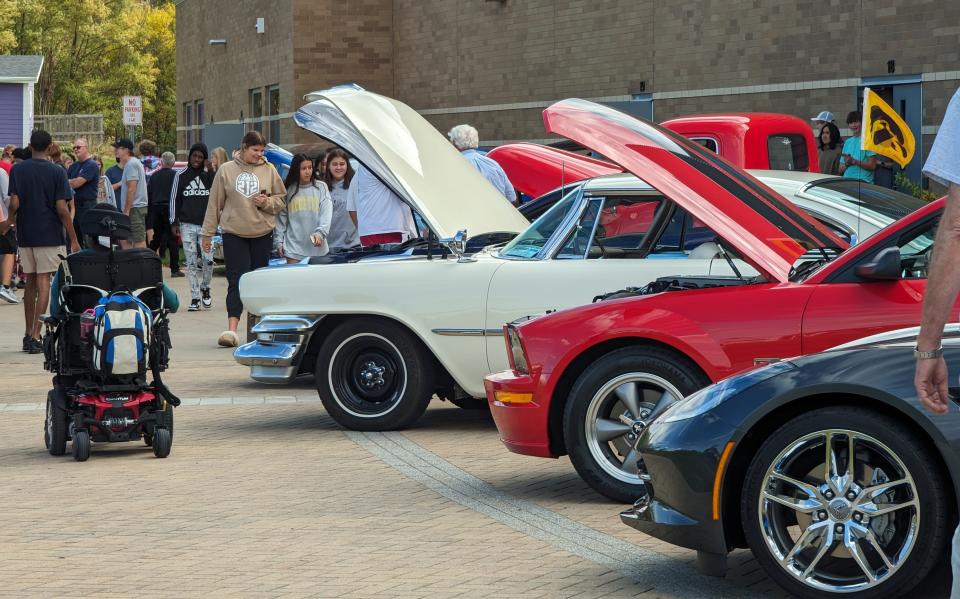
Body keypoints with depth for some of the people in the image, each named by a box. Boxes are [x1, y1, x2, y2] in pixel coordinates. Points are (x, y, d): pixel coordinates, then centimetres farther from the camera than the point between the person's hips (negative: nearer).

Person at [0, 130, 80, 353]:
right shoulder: (57, 172, -7)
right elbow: (62, 209, -11)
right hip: (50, 235, -3)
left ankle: (28, 334, 18)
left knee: (30, 283, 14)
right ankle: (36, 335, -11)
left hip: (25, 234, 3)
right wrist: (74, 240, -6)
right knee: (43, 284, -3)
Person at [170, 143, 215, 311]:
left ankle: (205, 288, 17)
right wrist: (174, 222, 2)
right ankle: (195, 298, 5)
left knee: (208, 259, -9)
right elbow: (174, 199, 8)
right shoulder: (181, 175, 6)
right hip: (187, 225, 0)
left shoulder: (209, 175, 6)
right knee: (191, 263, 0)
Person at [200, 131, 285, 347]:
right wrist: (207, 233, 6)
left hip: (262, 234, 2)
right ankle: (231, 329, -17)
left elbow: (281, 199, 11)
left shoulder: (269, 170, 6)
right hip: (234, 233, -2)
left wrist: (267, 202, -11)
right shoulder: (226, 170, 2)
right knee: (237, 281, -10)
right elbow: (214, 203, 6)